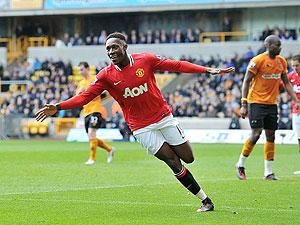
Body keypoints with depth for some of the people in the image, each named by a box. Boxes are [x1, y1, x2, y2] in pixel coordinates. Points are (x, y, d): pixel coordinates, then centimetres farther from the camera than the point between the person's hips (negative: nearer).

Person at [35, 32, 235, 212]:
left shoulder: (145, 60, -8)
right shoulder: (106, 76, -8)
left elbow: (176, 65, -3)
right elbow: (85, 97, -11)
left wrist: (208, 70, -6)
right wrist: (57, 107, -24)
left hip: (164, 117, 1)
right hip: (142, 128, -1)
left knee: (188, 158, 0)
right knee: (174, 163, -6)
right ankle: (205, 200, 5)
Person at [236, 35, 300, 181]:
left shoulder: (282, 62, 8)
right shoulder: (258, 61, -12)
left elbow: (286, 83, 16)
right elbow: (246, 82, -9)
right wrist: (244, 104, -13)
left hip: (272, 103, 6)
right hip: (256, 102, -6)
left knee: (270, 136, 4)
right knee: (256, 133, -12)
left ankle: (268, 172, 8)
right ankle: (240, 165, 6)